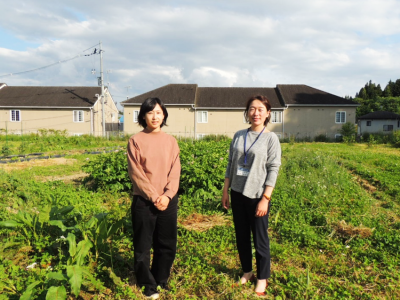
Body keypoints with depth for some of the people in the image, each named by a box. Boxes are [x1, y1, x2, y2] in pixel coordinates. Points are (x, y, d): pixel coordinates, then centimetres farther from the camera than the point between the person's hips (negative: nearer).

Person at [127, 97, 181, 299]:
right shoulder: (136, 140, -3)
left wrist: (167, 195, -11)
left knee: (167, 245, 12)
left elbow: (175, 171, 2)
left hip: (168, 201, 3)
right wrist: (154, 197, -13)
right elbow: (136, 173, -7)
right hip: (144, 201, -2)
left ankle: (161, 282, 32)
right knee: (143, 246, 7)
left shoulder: (171, 141, 5)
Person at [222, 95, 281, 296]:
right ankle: (247, 271, 35)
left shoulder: (271, 138, -6)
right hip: (238, 194, 4)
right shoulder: (238, 136, 5)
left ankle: (262, 278, 27)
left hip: (257, 196, -4)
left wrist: (265, 198, -14)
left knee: (260, 238, 7)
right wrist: (225, 191, 7)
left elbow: (273, 170, -9)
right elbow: (230, 165, 8)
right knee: (241, 236, 15)